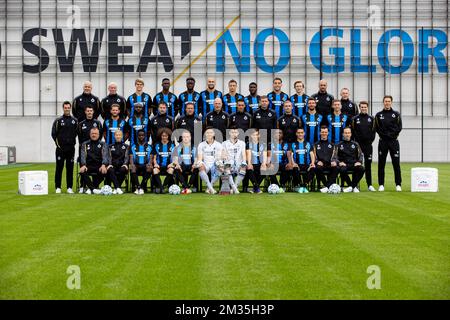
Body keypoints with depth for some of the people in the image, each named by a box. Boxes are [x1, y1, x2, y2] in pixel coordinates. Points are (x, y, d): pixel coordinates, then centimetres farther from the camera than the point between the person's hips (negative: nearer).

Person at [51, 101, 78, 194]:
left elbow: (77, 133, 16)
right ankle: (58, 187, 4)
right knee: (59, 168, -1)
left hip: (71, 148, 2)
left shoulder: (75, 121, 9)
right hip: (60, 148, -2)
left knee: (70, 168, 4)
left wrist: (73, 143, 8)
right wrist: (58, 144, -3)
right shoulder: (58, 120, 1)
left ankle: (69, 187, 9)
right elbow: (53, 134, 1)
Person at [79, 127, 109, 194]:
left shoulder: (103, 144, 13)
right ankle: (94, 189, -33)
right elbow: (83, 156, 0)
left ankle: (90, 188, -22)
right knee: (82, 171, -32)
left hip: (99, 166, -1)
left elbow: (105, 155, -4)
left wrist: (103, 165, -25)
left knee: (104, 172, -34)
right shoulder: (85, 144, 15)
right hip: (88, 166, 1)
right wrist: (83, 165, -22)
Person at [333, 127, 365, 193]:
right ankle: (354, 186, -23)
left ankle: (352, 186, -21)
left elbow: (360, 155, 15)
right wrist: (339, 162, -13)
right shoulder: (339, 145, 13)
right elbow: (335, 157, 7)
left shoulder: (355, 144, 18)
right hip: (344, 164, -1)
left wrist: (359, 162, -5)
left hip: (354, 164, 1)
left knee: (361, 169, -32)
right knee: (342, 170, -37)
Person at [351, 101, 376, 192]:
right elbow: (353, 132, 0)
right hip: (358, 144, -1)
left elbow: (373, 131, 9)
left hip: (368, 145, 2)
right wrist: (356, 142, -8)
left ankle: (369, 185, 5)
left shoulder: (371, 119, 11)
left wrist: (370, 141, -3)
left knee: (368, 164, 3)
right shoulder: (355, 119, 5)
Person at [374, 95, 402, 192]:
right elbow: (377, 128, 1)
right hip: (382, 142, 1)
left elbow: (399, 127, 1)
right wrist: (384, 135, -9)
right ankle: (381, 185, 7)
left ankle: (398, 184, 3)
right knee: (381, 164, 2)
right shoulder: (378, 115, 9)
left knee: (396, 164, -2)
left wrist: (392, 135, -9)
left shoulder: (396, 114, 8)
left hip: (394, 141, -1)